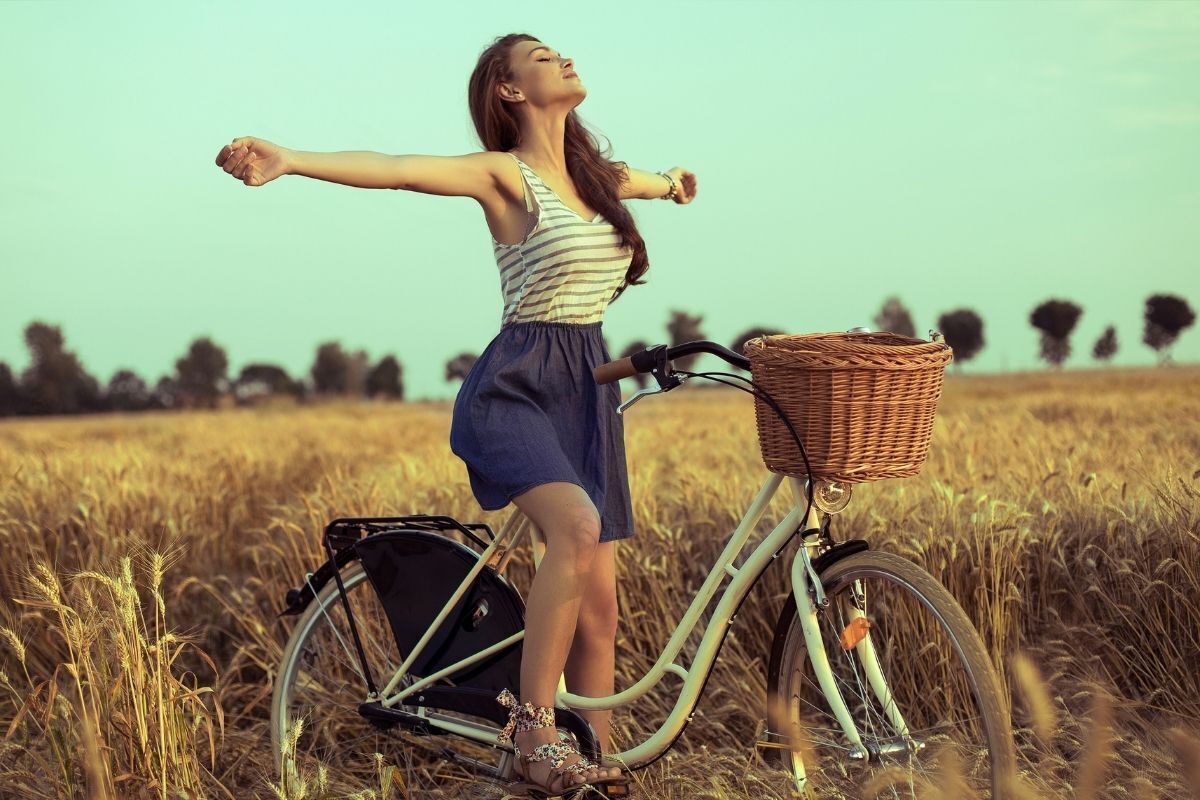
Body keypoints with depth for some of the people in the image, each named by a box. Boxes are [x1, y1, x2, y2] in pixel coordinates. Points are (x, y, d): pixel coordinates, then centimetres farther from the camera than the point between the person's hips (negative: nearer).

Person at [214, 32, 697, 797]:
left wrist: (672, 182, 63)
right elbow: (393, 168, -23)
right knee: (578, 529, -32)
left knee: (600, 604, 2)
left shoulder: (597, 178, 14)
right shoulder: (504, 175, -6)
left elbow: (643, 180, 40)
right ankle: (532, 727, -21)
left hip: (589, 392, 7)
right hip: (517, 387, -6)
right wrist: (288, 160, -38)